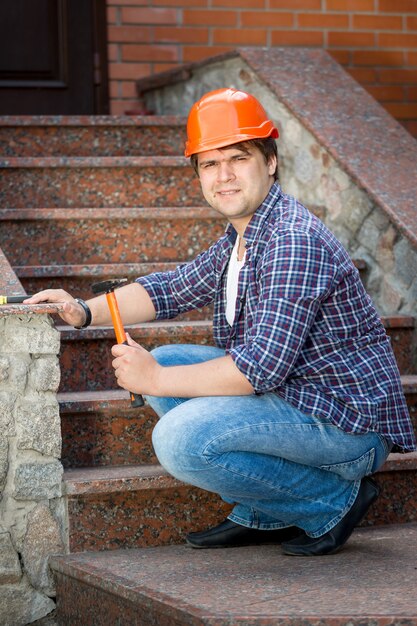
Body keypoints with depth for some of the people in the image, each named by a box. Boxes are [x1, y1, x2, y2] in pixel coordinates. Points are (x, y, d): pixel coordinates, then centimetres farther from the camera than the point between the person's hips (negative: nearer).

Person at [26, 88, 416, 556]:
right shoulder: (238, 239, 10)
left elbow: (263, 366, -28)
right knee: (166, 361, 9)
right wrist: (84, 311, 6)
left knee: (182, 438, -24)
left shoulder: (294, 243, -22)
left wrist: (156, 380, -19)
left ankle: (333, 501, -5)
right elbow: (172, 288, 22)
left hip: (347, 422, -10)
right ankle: (262, 515, 11)